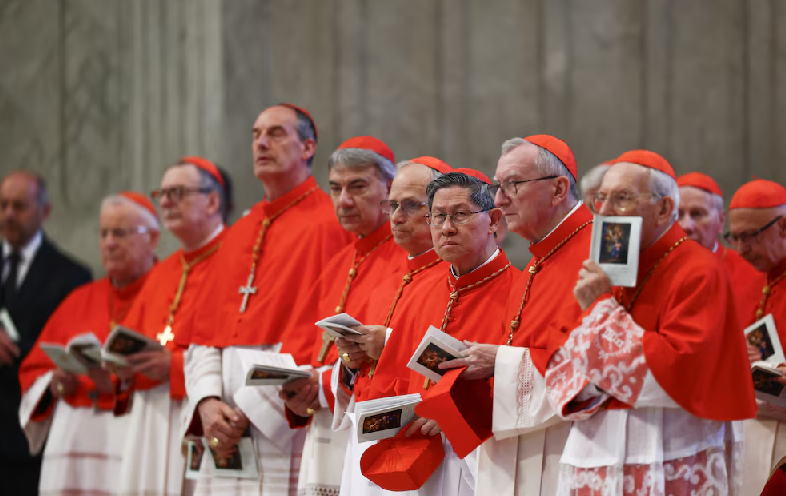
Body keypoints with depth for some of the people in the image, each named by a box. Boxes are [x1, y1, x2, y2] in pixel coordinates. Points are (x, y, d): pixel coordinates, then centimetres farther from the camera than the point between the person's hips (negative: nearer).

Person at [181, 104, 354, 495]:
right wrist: (207, 402, -3)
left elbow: (316, 335, -12)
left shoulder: (327, 225, -4)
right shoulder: (239, 234, 20)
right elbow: (202, 332, 15)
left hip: (285, 424, -6)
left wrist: (251, 411, -14)